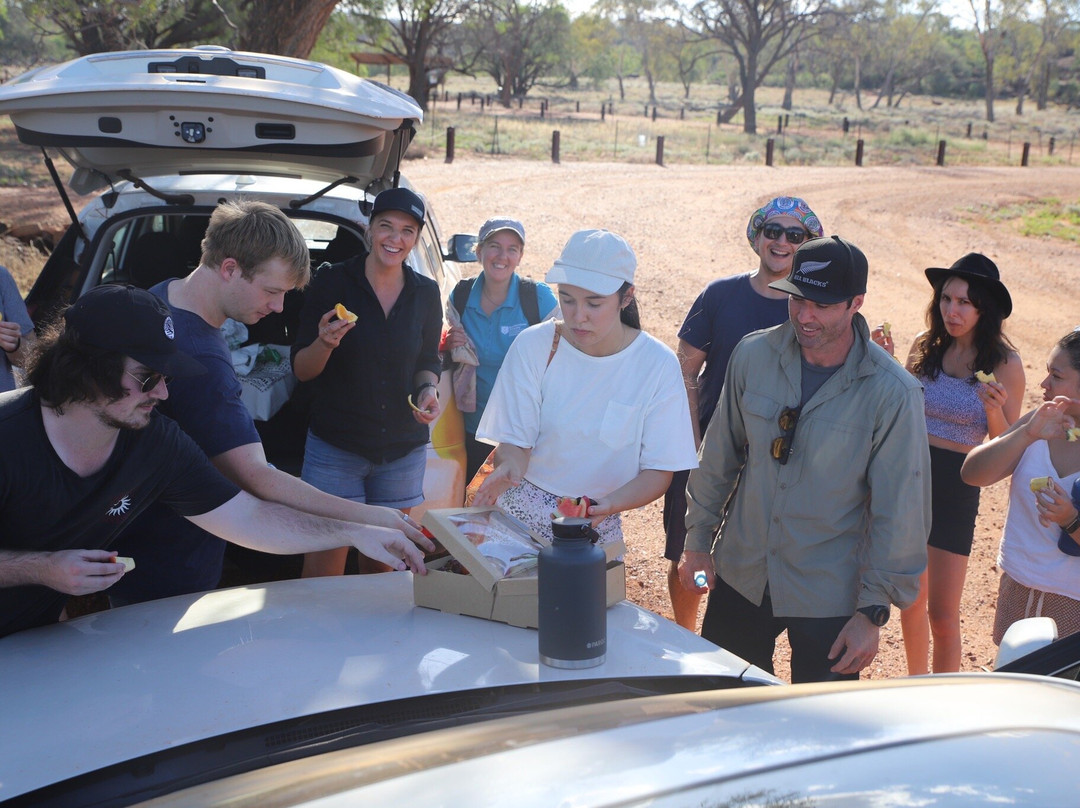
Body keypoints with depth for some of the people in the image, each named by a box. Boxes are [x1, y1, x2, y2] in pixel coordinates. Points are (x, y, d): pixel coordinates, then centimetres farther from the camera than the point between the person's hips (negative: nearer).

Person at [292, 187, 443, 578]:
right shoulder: (332, 282, -6)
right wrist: (325, 343, -25)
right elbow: (302, 370, -5)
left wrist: (428, 390, -5)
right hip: (336, 446, -3)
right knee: (323, 570, -4)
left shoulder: (426, 293, 3)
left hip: (404, 450, 3)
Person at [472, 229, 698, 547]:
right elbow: (514, 441, -7)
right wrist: (509, 466, -31)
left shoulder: (658, 365, -10)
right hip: (522, 511, 0)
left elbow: (658, 472, -8)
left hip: (597, 527, 0)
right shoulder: (533, 346, -9)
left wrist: (609, 504, -27)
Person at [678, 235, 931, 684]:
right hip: (740, 576, 3)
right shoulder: (753, 355, -6)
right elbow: (719, 455, 7)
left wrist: (873, 610, -10)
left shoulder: (893, 393, -16)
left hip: (829, 599, -3)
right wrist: (698, 538, 9)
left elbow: (900, 512, -11)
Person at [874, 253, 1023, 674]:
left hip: (956, 487, -4)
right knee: (911, 601, 19)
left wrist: (993, 408, -23)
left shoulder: (1004, 363, -9)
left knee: (942, 616, 0)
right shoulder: (925, 346, 0)